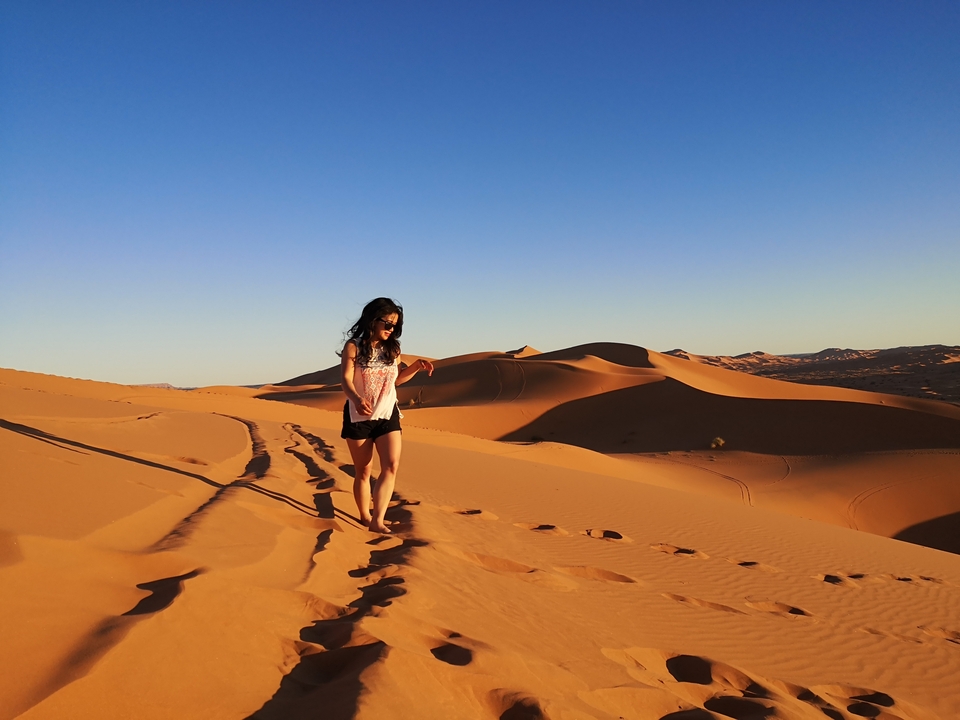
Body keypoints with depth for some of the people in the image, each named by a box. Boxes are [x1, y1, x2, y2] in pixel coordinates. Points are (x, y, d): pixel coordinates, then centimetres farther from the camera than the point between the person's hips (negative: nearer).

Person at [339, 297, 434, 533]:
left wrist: (417, 366, -1)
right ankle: (365, 517, 25)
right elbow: (345, 379, -18)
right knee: (363, 471, 8)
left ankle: (377, 520, -16)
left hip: (387, 415, 3)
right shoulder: (353, 346, -8)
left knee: (391, 466, -15)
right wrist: (357, 399, -38)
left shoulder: (393, 348, 5)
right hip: (359, 416, -3)